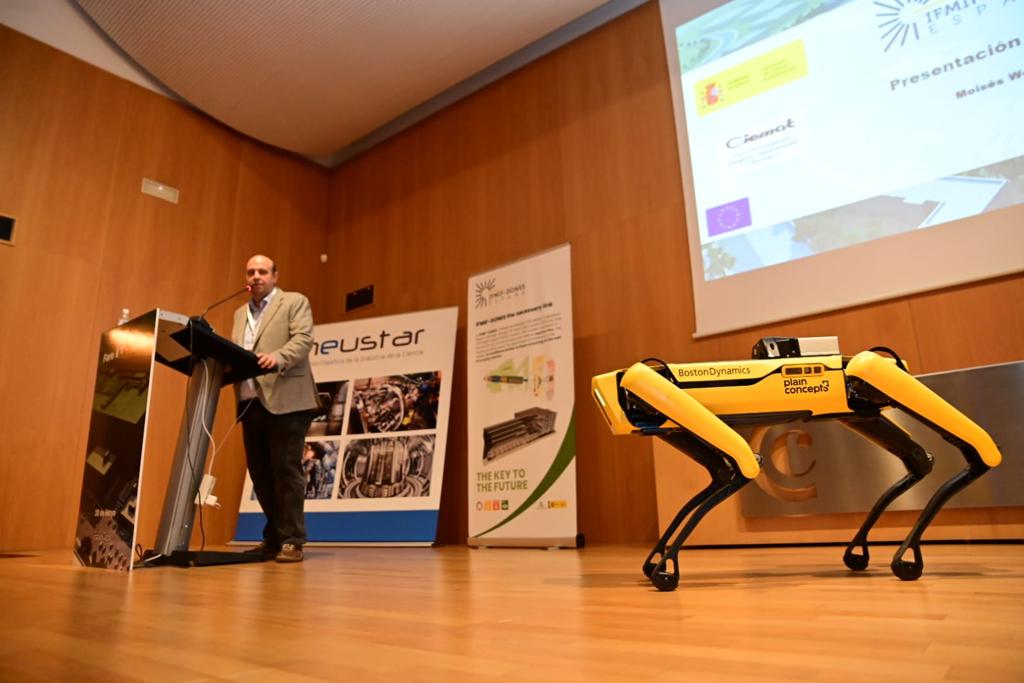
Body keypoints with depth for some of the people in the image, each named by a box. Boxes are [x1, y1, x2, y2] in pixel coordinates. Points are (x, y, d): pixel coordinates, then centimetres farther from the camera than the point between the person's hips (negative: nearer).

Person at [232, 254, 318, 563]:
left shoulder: (295, 302, 4)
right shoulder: (240, 314, 23)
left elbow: (303, 340, -11)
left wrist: (277, 358, -28)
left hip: (285, 400, -6)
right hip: (250, 403, 6)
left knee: (286, 470, -5)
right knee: (260, 474, 10)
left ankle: (291, 541, 3)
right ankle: (274, 537, 23)